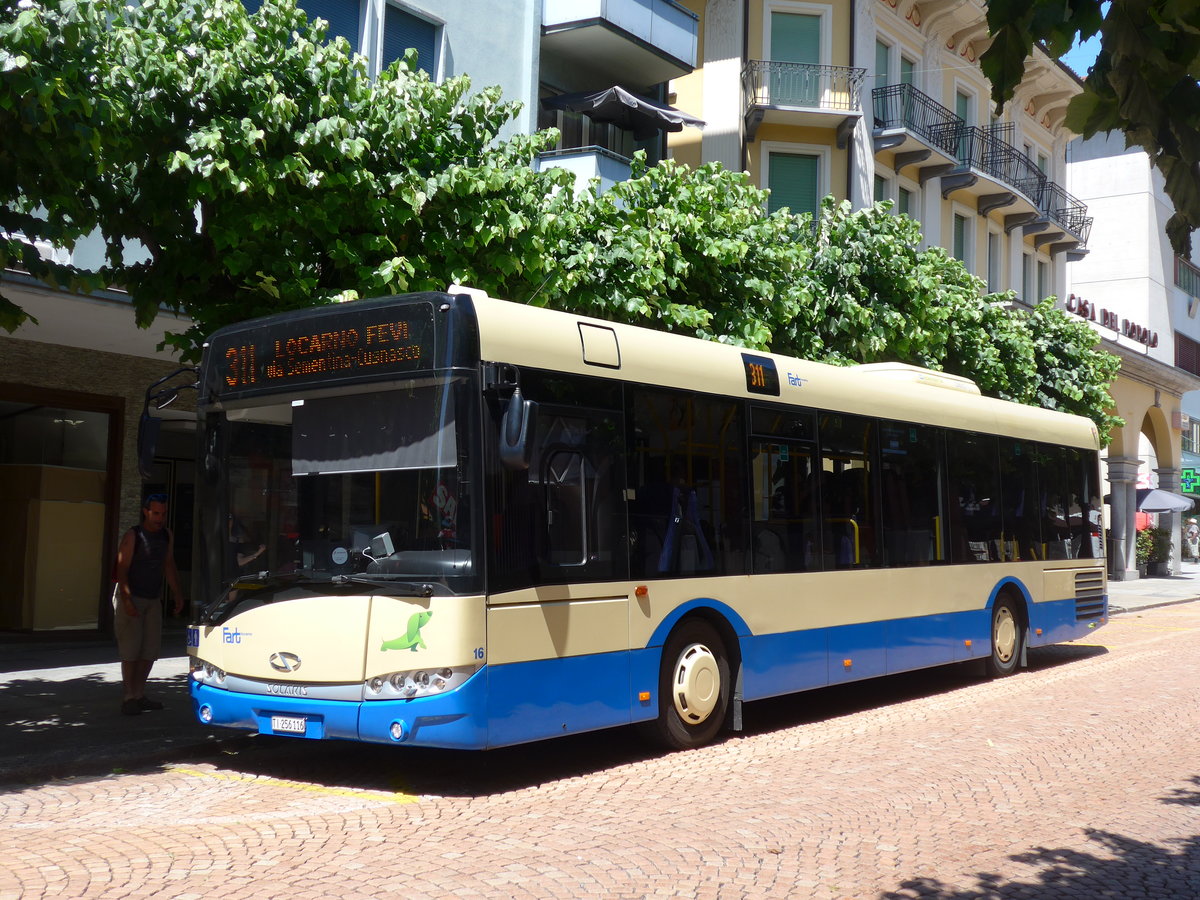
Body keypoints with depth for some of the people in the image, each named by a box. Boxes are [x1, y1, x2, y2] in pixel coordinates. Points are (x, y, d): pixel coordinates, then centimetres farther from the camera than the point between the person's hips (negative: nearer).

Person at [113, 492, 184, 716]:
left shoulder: (166, 536, 7)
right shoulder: (133, 536, -11)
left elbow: (169, 566, 15)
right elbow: (122, 569, -14)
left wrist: (178, 595, 10)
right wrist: (126, 600, -23)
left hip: (153, 599, 6)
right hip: (131, 598, -6)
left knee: (150, 647, 5)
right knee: (131, 649, -8)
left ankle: (140, 695, 13)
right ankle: (128, 697, -4)